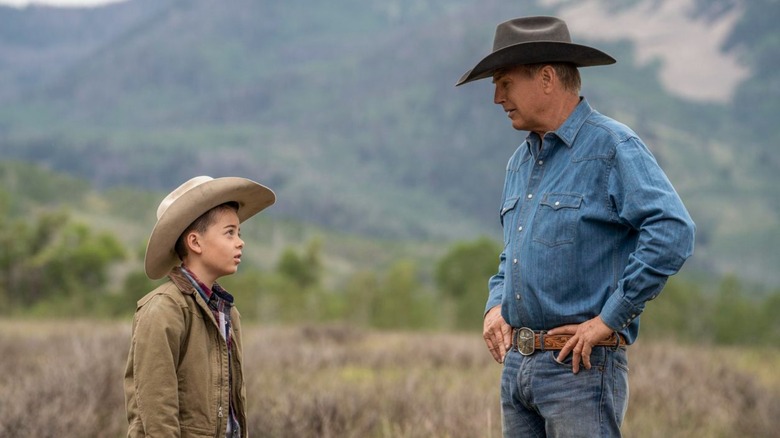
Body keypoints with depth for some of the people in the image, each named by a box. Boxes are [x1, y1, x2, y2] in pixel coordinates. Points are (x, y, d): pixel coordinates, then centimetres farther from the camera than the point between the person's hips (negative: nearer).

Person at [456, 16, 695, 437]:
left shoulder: (612, 147, -10)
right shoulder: (520, 161, 17)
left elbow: (672, 232, -22)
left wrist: (609, 319, -20)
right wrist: (495, 305, 11)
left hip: (580, 367, -8)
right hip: (516, 365, 8)